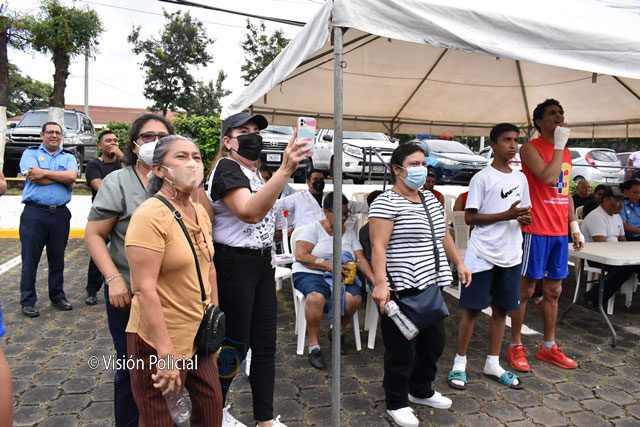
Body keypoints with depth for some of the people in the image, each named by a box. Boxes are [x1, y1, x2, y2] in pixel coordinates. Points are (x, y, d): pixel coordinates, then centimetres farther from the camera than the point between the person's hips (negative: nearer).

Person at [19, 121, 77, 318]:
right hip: (34, 213, -2)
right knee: (30, 258, 4)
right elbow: (35, 178, -12)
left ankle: (57, 296, 24)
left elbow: (72, 177, -9)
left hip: (60, 214, 3)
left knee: (58, 258, 12)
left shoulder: (68, 157, 12)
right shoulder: (30, 153, 6)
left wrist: (44, 172, -12)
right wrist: (62, 176, -6)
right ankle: (28, 301, 14)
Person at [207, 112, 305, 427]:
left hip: (261, 263, 8)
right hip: (234, 265, -8)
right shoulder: (226, 168, -13)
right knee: (236, 343, 5)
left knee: (264, 343, 11)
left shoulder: (253, 171, 14)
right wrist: (286, 169, -39)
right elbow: (250, 212, -32)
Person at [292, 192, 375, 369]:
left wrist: (375, 280, -12)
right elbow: (300, 256, -12)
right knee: (316, 297, -37)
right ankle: (313, 346, -19)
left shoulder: (349, 233, 14)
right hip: (310, 273, -4)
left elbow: (360, 259, 5)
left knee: (355, 298, -27)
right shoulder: (314, 228, 0)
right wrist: (329, 265, -20)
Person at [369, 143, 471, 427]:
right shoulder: (386, 202, -13)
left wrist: (458, 263, 22)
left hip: (431, 286, 9)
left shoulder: (430, 199, 13)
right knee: (402, 349, 4)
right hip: (402, 289, -8)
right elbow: (378, 247, -20)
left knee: (434, 342, 20)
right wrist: (380, 284, -29)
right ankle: (396, 403, 23)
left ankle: (421, 390, 41)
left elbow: (443, 235, 23)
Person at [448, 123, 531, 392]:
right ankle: (460, 363, 15)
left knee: (501, 309, 12)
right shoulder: (482, 178, -8)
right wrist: (506, 215, -20)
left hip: (510, 255, 6)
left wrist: (524, 219, -5)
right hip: (482, 255, -6)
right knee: (472, 309, 1)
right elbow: (470, 217, -11)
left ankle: (493, 364, 26)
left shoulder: (520, 178, 12)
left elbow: (523, 212, 19)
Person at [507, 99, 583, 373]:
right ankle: (516, 347, 11)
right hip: (536, 230, -7)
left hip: (559, 232, 7)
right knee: (526, 289, 0)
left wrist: (574, 226, 16)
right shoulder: (530, 148, -6)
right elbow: (549, 178, -22)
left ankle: (548, 347, 25)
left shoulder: (566, 152, 16)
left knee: (554, 290, 12)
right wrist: (559, 145, -12)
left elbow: (566, 191, 20)